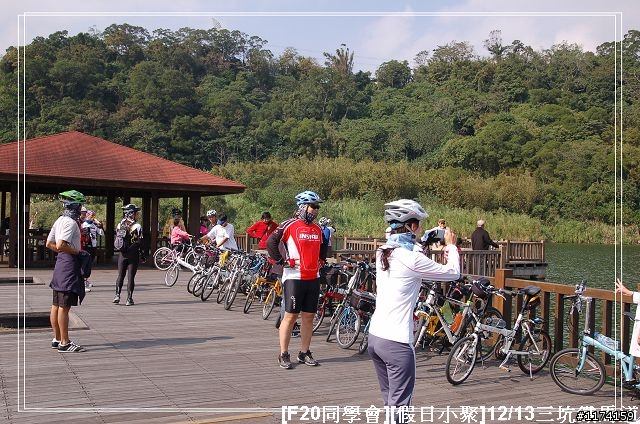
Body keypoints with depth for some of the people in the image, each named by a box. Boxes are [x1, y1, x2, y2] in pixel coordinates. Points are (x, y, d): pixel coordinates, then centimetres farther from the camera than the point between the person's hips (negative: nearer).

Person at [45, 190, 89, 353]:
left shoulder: (59, 220, 14)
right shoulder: (70, 222, -16)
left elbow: (49, 244, 18)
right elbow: (61, 245, -25)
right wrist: (78, 251, -13)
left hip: (60, 262, 10)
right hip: (70, 265, -10)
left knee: (56, 305, 13)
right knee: (64, 307, -6)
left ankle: (57, 339, 22)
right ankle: (65, 343, -2)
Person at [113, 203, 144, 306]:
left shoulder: (120, 225, 3)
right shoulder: (137, 226, -12)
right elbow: (139, 243, -11)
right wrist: (142, 255, -2)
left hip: (122, 254, 4)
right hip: (133, 255, -4)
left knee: (120, 275, 15)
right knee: (131, 277, 1)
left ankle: (117, 295, 8)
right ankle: (129, 299, 2)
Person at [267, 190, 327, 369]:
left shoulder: (317, 229, 13)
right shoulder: (290, 225, -8)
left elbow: (323, 246, 32)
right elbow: (271, 242, -8)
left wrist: (321, 260, 19)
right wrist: (281, 261, -8)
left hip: (313, 278, 6)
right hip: (294, 277, -6)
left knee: (308, 316, 9)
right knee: (290, 315, -1)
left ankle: (304, 353, 20)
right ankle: (283, 354, 8)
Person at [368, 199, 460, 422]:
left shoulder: (382, 253, 6)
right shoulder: (412, 259, -17)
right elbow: (453, 272, -5)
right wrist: (451, 245, 11)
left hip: (375, 336, 8)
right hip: (397, 342, -8)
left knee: (390, 402, 19)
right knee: (399, 407, 1)